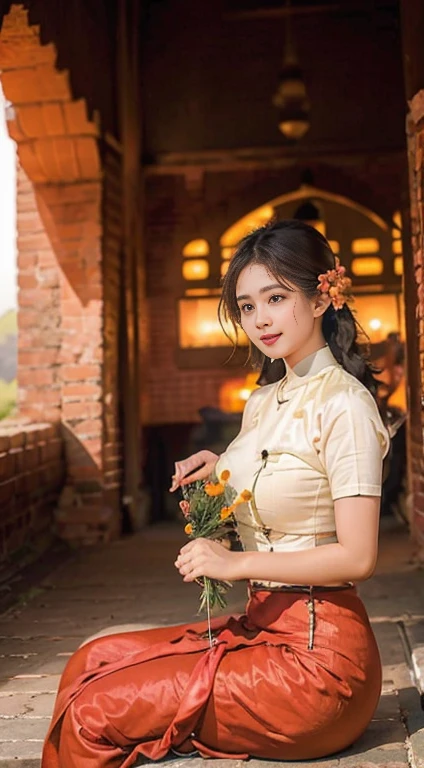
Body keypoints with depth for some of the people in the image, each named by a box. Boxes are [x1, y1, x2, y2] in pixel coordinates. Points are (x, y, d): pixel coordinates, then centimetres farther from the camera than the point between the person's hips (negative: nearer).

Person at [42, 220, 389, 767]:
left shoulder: (342, 403, -15)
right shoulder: (262, 403, 11)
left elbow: (357, 556, -19)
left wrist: (236, 563, -15)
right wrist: (218, 476, 2)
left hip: (316, 651, -8)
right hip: (262, 626, 8)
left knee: (93, 713, -12)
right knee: (90, 664, 0)